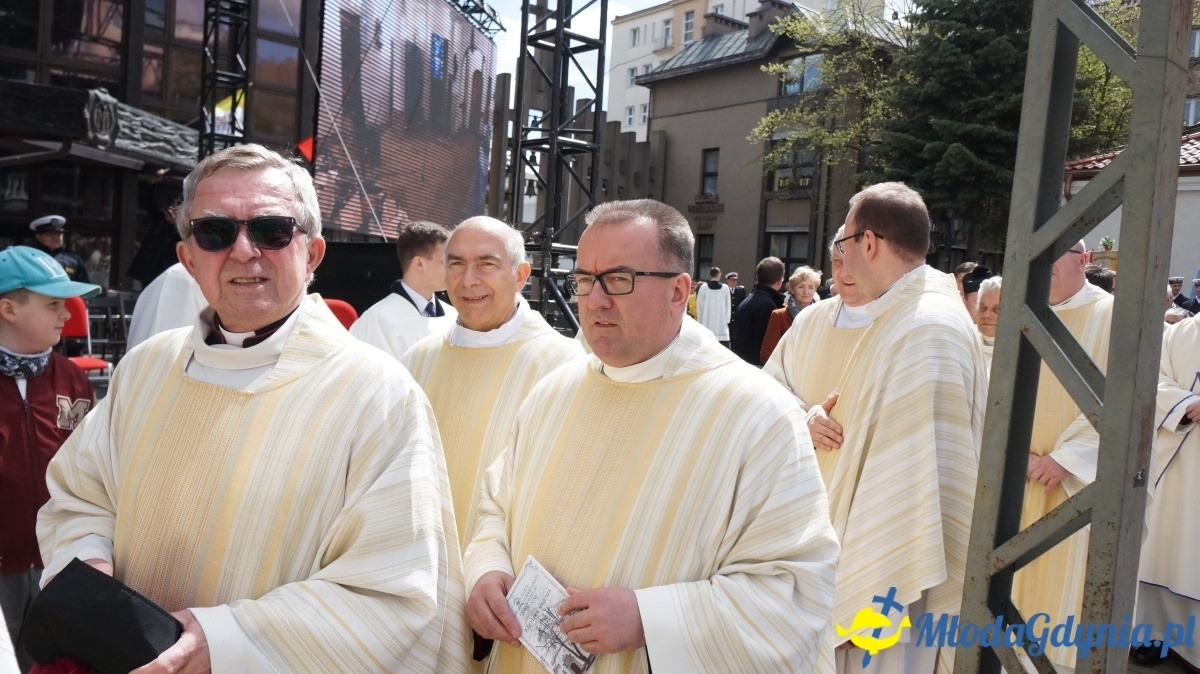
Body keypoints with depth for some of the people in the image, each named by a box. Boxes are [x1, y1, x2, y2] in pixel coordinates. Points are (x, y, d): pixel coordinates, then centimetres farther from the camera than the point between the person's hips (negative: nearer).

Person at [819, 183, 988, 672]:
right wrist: (822, 414, 2)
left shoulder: (927, 329, -23)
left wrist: (882, 595, -22)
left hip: (894, 575, -10)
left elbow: (923, 474, -26)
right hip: (877, 548, 10)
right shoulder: (906, 313, 9)